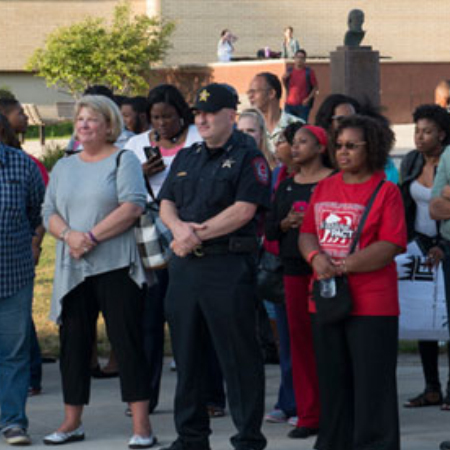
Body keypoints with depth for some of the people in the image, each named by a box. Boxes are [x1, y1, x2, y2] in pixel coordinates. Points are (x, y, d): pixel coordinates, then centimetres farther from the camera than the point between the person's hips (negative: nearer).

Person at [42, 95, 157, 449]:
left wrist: (92, 237, -17)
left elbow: (133, 206, -13)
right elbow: (49, 213, 10)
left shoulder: (123, 160, 0)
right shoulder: (64, 167, 16)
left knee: (127, 342, -5)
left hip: (115, 268, -5)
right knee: (74, 343, 8)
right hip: (73, 270, 5)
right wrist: (68, 234, -11)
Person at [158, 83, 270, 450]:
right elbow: (166, 204, 13)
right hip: (185, 266, 7)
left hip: (229, 265, -7)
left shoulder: (247, 158, -3)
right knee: (187, 353, 10)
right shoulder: (186, 158, 18)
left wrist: (198, 235, -13)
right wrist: (179, 227, -9)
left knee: (239, 356, -3)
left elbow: (244, 210, -13)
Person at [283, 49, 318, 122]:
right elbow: (285, 86, 18)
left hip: (303, 105, -3)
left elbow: (316, 87, 1)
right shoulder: (289, 71, 9)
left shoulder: (309, 72, -1)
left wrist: (308, 98, -10)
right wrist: (284, 78, -2)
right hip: (289, 105, 3)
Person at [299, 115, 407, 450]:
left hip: (371, 305, -6)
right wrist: (316, 256, -10)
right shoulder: (324, 188, 14)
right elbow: (307, 233, 13)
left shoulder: (386, 191, -5)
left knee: (372, 385, -4)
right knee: (332, 382, 13)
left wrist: (342, 266, -18)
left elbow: (390, 246, -13)